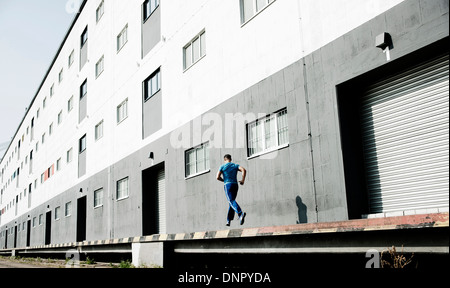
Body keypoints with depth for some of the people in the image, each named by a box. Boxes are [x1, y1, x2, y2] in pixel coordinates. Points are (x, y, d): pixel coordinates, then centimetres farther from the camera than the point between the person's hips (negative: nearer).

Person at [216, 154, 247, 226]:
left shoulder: (222, 166, 7)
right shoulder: (235, 165, 15)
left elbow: (218, 177, 0)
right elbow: (244, 170, -3)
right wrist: (243, 180, -1)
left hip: (228, 185, -5)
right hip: (235, 185, 5)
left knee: (232, 201, -18)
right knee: (231, 202, 13)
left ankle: (241, 213, -42)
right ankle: (228, 220, 11)